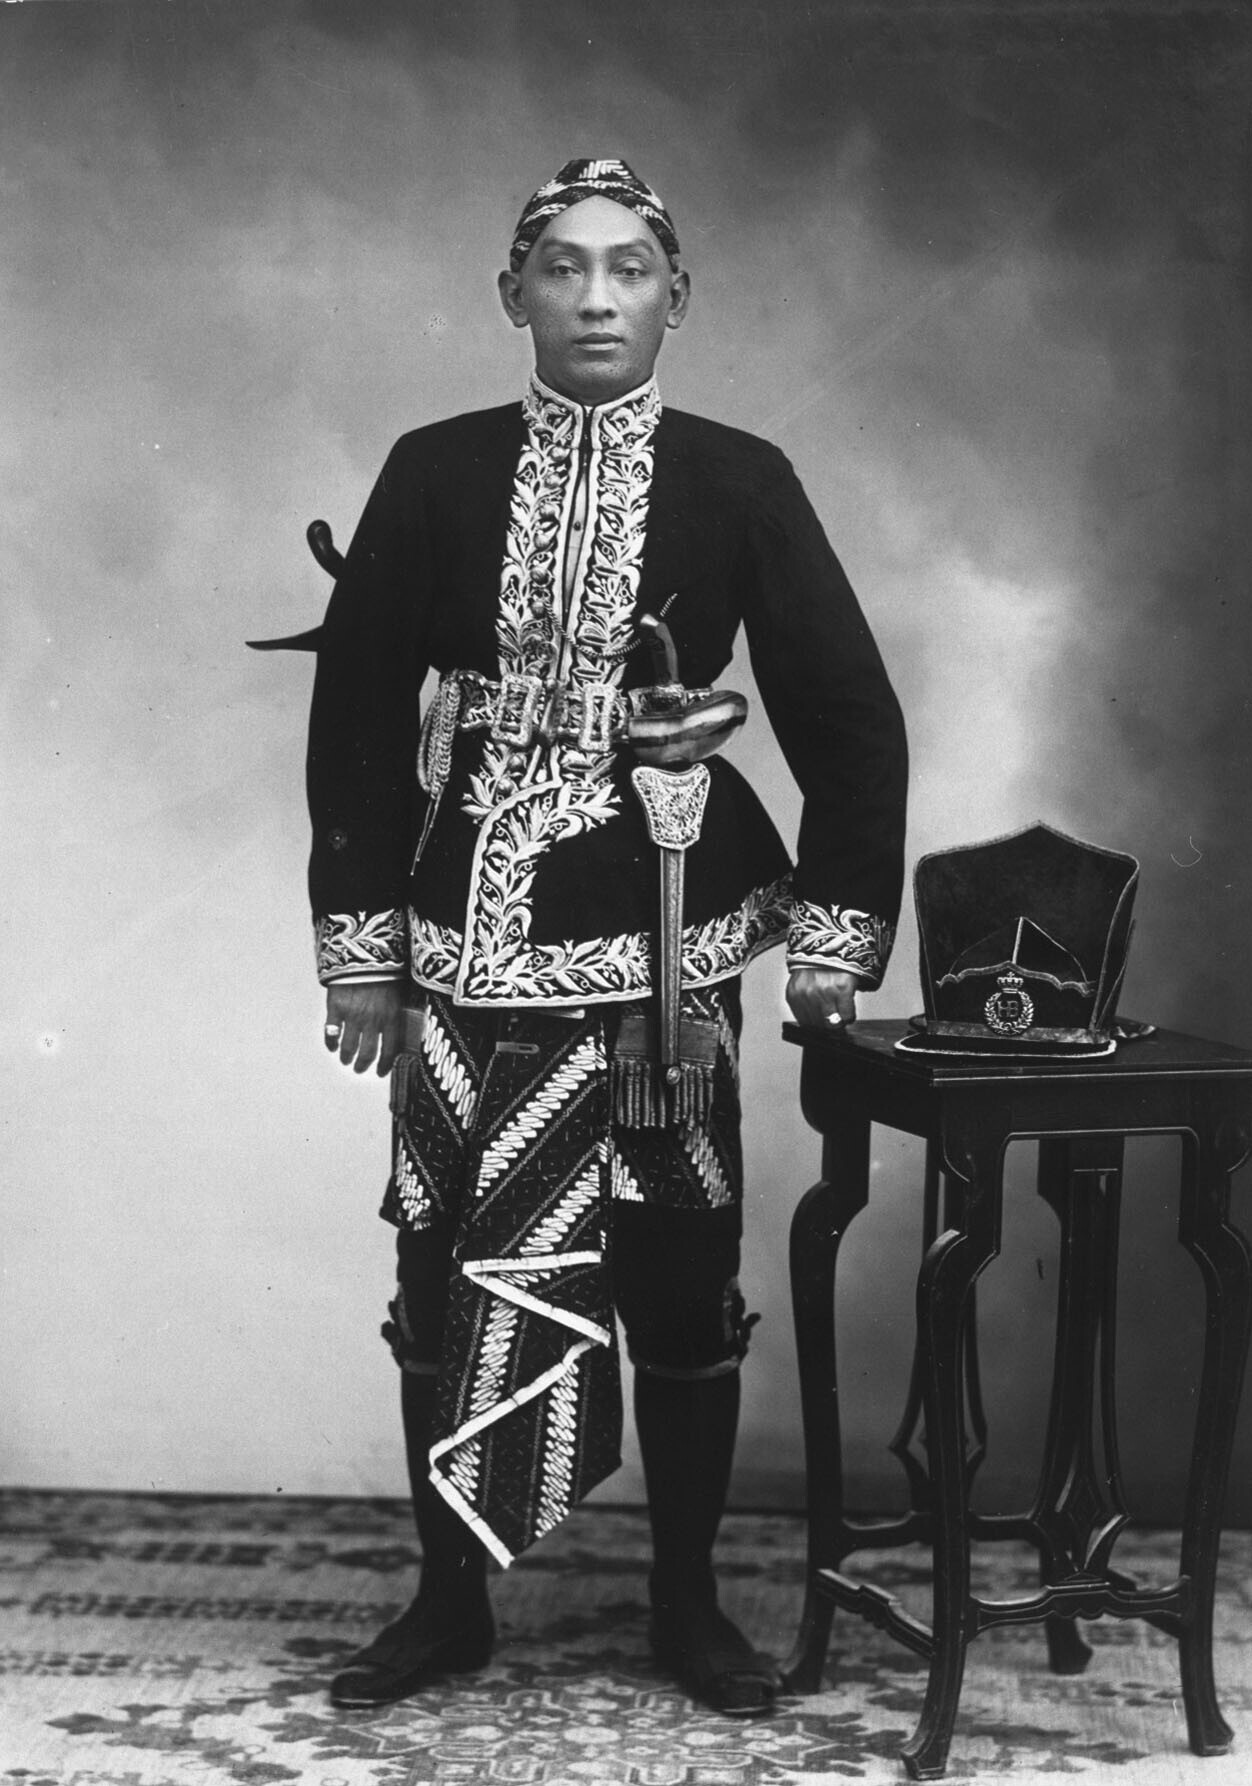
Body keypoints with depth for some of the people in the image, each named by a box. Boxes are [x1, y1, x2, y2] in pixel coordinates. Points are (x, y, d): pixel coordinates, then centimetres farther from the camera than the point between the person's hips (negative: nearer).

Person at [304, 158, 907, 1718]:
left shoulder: (741, 483, 0)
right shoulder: (434, 475, 2)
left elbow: (851, 718, 4)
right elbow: (356, 709, 4)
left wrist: (832, 933, 0)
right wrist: (361, 946, 1)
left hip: (667, 942, 0)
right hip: (471, 939, 1)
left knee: (681, 1276, 6)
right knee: (450, 1271, 5)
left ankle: (687, 1601, 25)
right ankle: (450, 1601, 23)